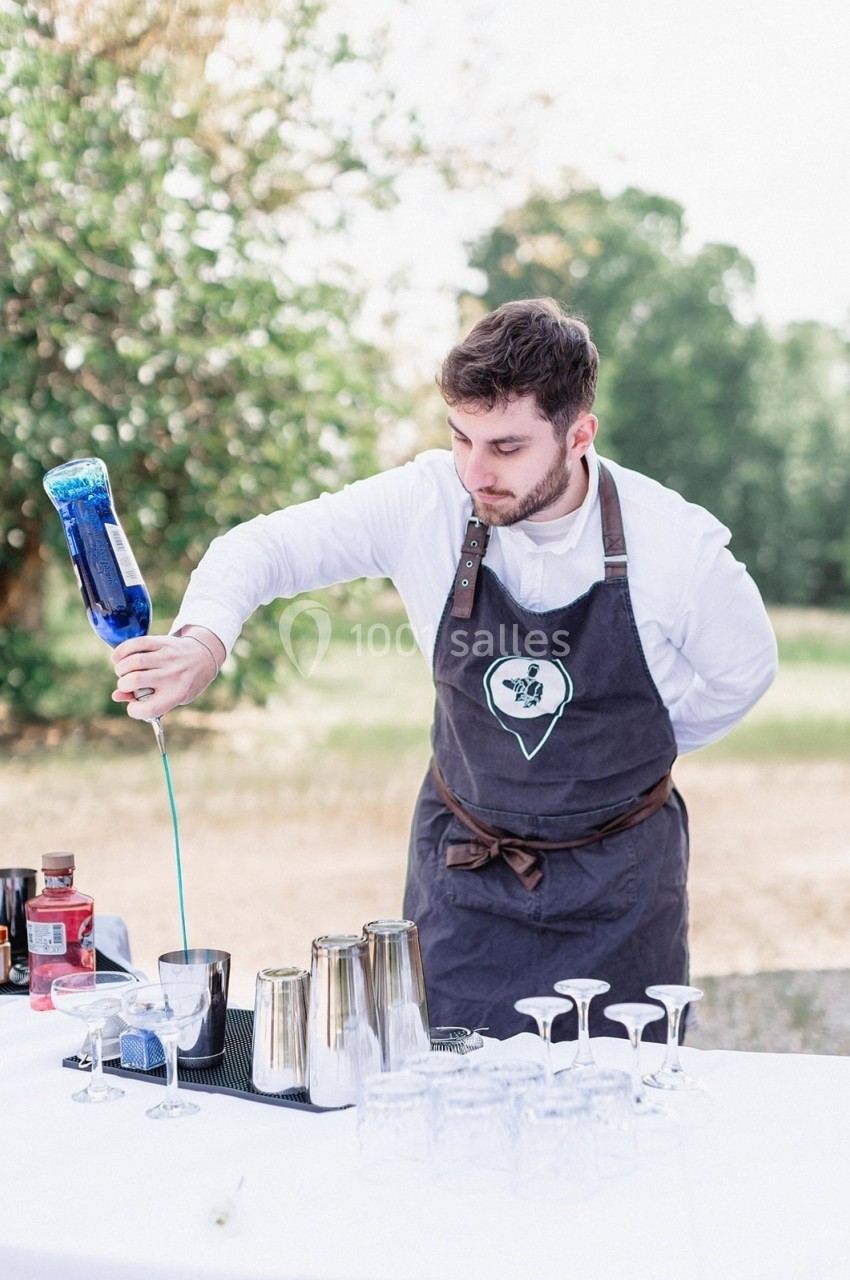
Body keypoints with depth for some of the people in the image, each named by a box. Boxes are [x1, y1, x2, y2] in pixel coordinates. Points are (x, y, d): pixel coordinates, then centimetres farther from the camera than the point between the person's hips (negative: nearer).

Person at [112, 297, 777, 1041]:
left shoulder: (675, 543, -20)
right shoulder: (428, 502, -17)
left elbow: (742, 669, -1)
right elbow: (263, 547, -11)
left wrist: (625, 752, 5)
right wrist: (205, 639, -31)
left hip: (617, 875, -1)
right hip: (463, 865, 1)